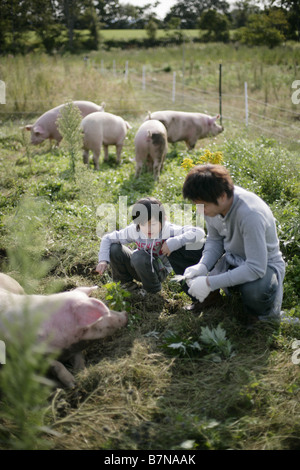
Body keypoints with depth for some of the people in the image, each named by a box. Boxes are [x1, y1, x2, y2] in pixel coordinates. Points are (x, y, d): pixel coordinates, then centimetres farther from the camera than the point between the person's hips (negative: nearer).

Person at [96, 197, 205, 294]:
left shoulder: (168, 230, -27)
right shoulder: (134, 231, -19)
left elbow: (199, 232, -36)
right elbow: (107, 239, -9)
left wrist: (174, 242, -43)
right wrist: (103, 260, -23)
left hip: (160, 271, -3)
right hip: (140, 267, 3)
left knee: (139, 256, -33)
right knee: (114, 249, -19)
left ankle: (153, 289, -7)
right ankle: (126, 282, 8)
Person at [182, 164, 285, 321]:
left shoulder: (250, 214, -35)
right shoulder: (212, 204, -13)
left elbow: (256, 268, -35)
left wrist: (210, 283, -36)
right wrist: (202, 266, -18)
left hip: (263, 264, -6)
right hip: (232, 260, 6)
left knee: (255, 291, -38)